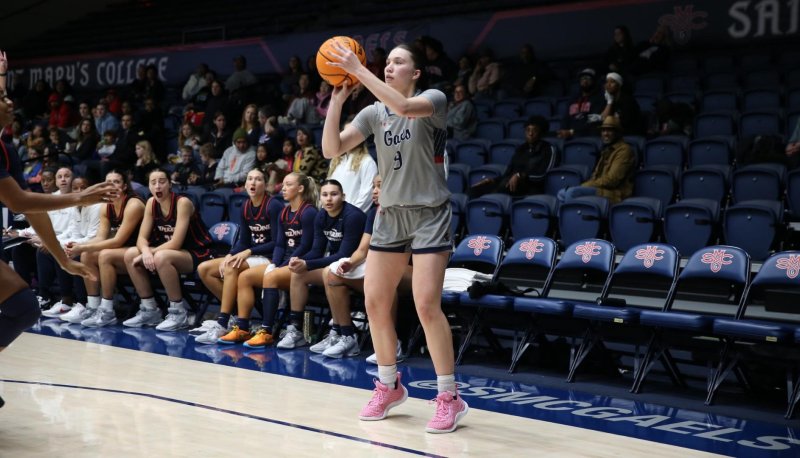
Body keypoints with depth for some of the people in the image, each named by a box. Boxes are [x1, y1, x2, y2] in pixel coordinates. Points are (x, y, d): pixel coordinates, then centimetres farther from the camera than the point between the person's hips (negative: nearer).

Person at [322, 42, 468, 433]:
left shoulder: (434, 99, -8)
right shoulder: (373, 113, 6)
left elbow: (403, 107, -31)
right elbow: (332, 149, -1)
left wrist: (357, 69, -29)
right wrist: (337, 100, -11)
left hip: (429, 213, -5)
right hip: (390, 214, 6)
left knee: (427, 305, -13)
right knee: (374, 302, 2)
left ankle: (449, 397, -2)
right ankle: (389, 386, 21)